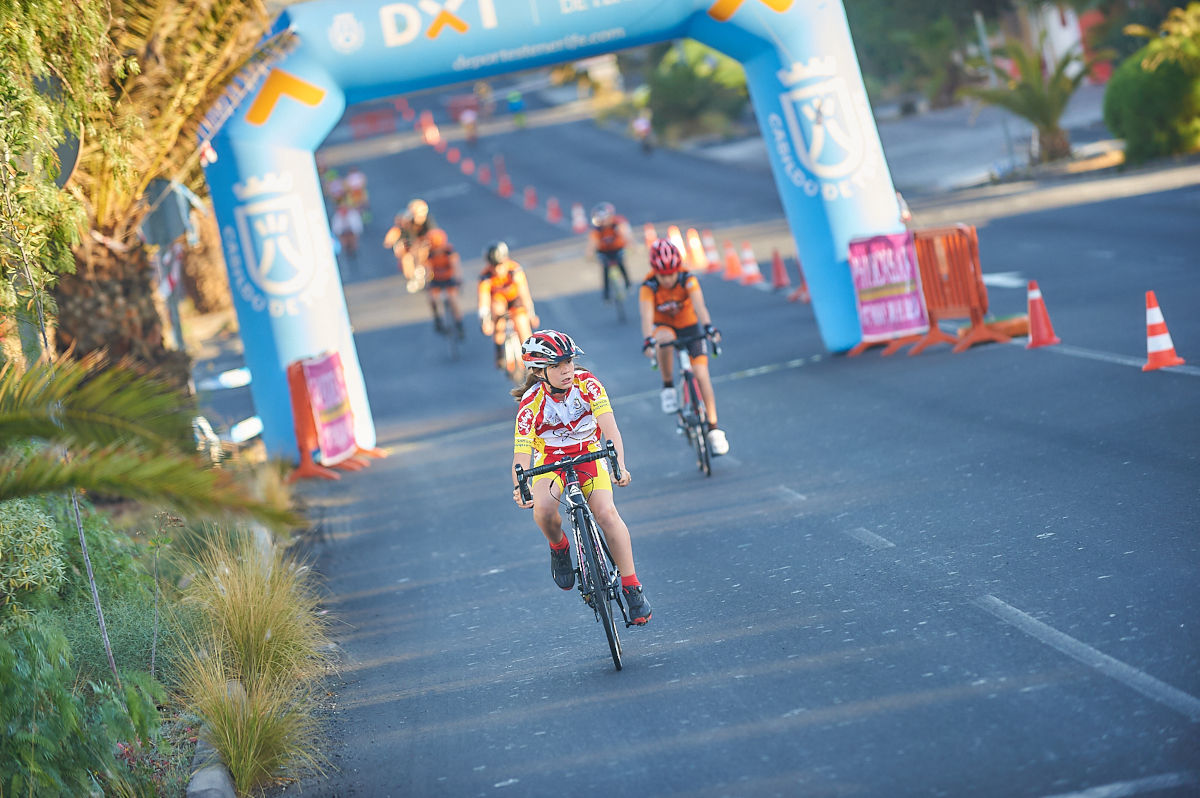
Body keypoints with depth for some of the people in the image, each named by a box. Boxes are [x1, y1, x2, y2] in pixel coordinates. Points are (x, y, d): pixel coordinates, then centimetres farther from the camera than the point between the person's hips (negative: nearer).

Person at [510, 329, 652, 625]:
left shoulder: (587, 384, -20)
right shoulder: (530, 403, -23)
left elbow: (610, 428, -30)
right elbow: (520, 456, -30)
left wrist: (619, 465, -48)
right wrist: (520, 490, -50)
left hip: (588, 454, 1)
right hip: (550, 461, -1)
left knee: (606, 512, -24)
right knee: (543, 509, -33)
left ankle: (632, 588, -15)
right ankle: (559, 548, 1)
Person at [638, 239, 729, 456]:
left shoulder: (688, 281, -23)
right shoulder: (649, 288, -24)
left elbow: (699, 306, -38)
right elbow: (647, 316, -36)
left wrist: (708, 326, -57)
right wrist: (648, 340, -55)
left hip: (689, 326, 0)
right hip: (663, 326, 0)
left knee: (701, 373, -15)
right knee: (664, 339, -38)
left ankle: (714, 428, -7)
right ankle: (668, 386, -18)